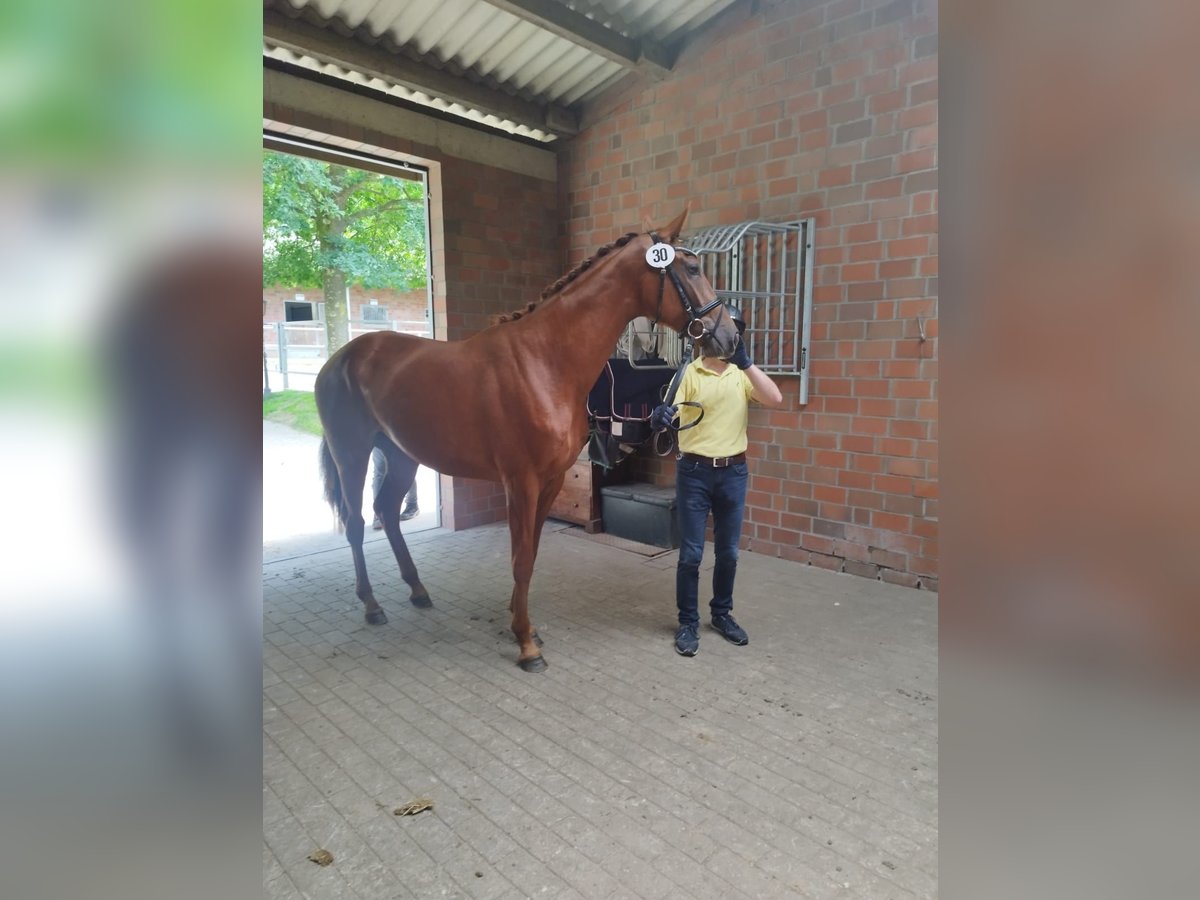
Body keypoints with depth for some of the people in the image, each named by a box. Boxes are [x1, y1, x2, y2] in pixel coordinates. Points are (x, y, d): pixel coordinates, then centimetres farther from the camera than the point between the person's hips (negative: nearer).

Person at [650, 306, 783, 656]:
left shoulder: (743, 373, 6)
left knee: (728, 551, 13)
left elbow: (775, 399, -11)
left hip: (733, 472, 3)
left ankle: (722, 614, 32)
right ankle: (688, 622, 17)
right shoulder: (689, 373, -3)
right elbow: (672, 413, -16)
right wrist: (661, 416, -40)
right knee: (691, 553, 2)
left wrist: (746, 363, -21)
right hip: (694, 472, -3)